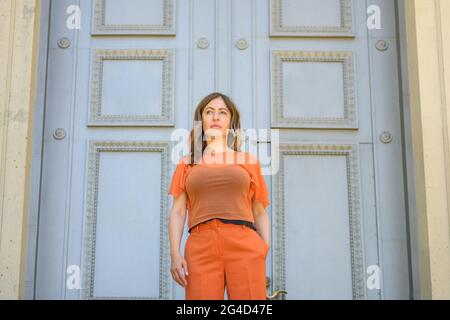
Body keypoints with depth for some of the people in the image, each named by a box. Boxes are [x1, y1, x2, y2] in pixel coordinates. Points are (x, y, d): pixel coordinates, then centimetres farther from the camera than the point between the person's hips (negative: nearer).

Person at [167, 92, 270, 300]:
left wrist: (267, 254, 2)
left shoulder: (248, 161, 19)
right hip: (201, 246, 0)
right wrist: (175, 254, -3)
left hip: (244, 245, 0)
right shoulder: (187, 164, 20)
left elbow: (260, 214, 17)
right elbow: (177, 212, 12)